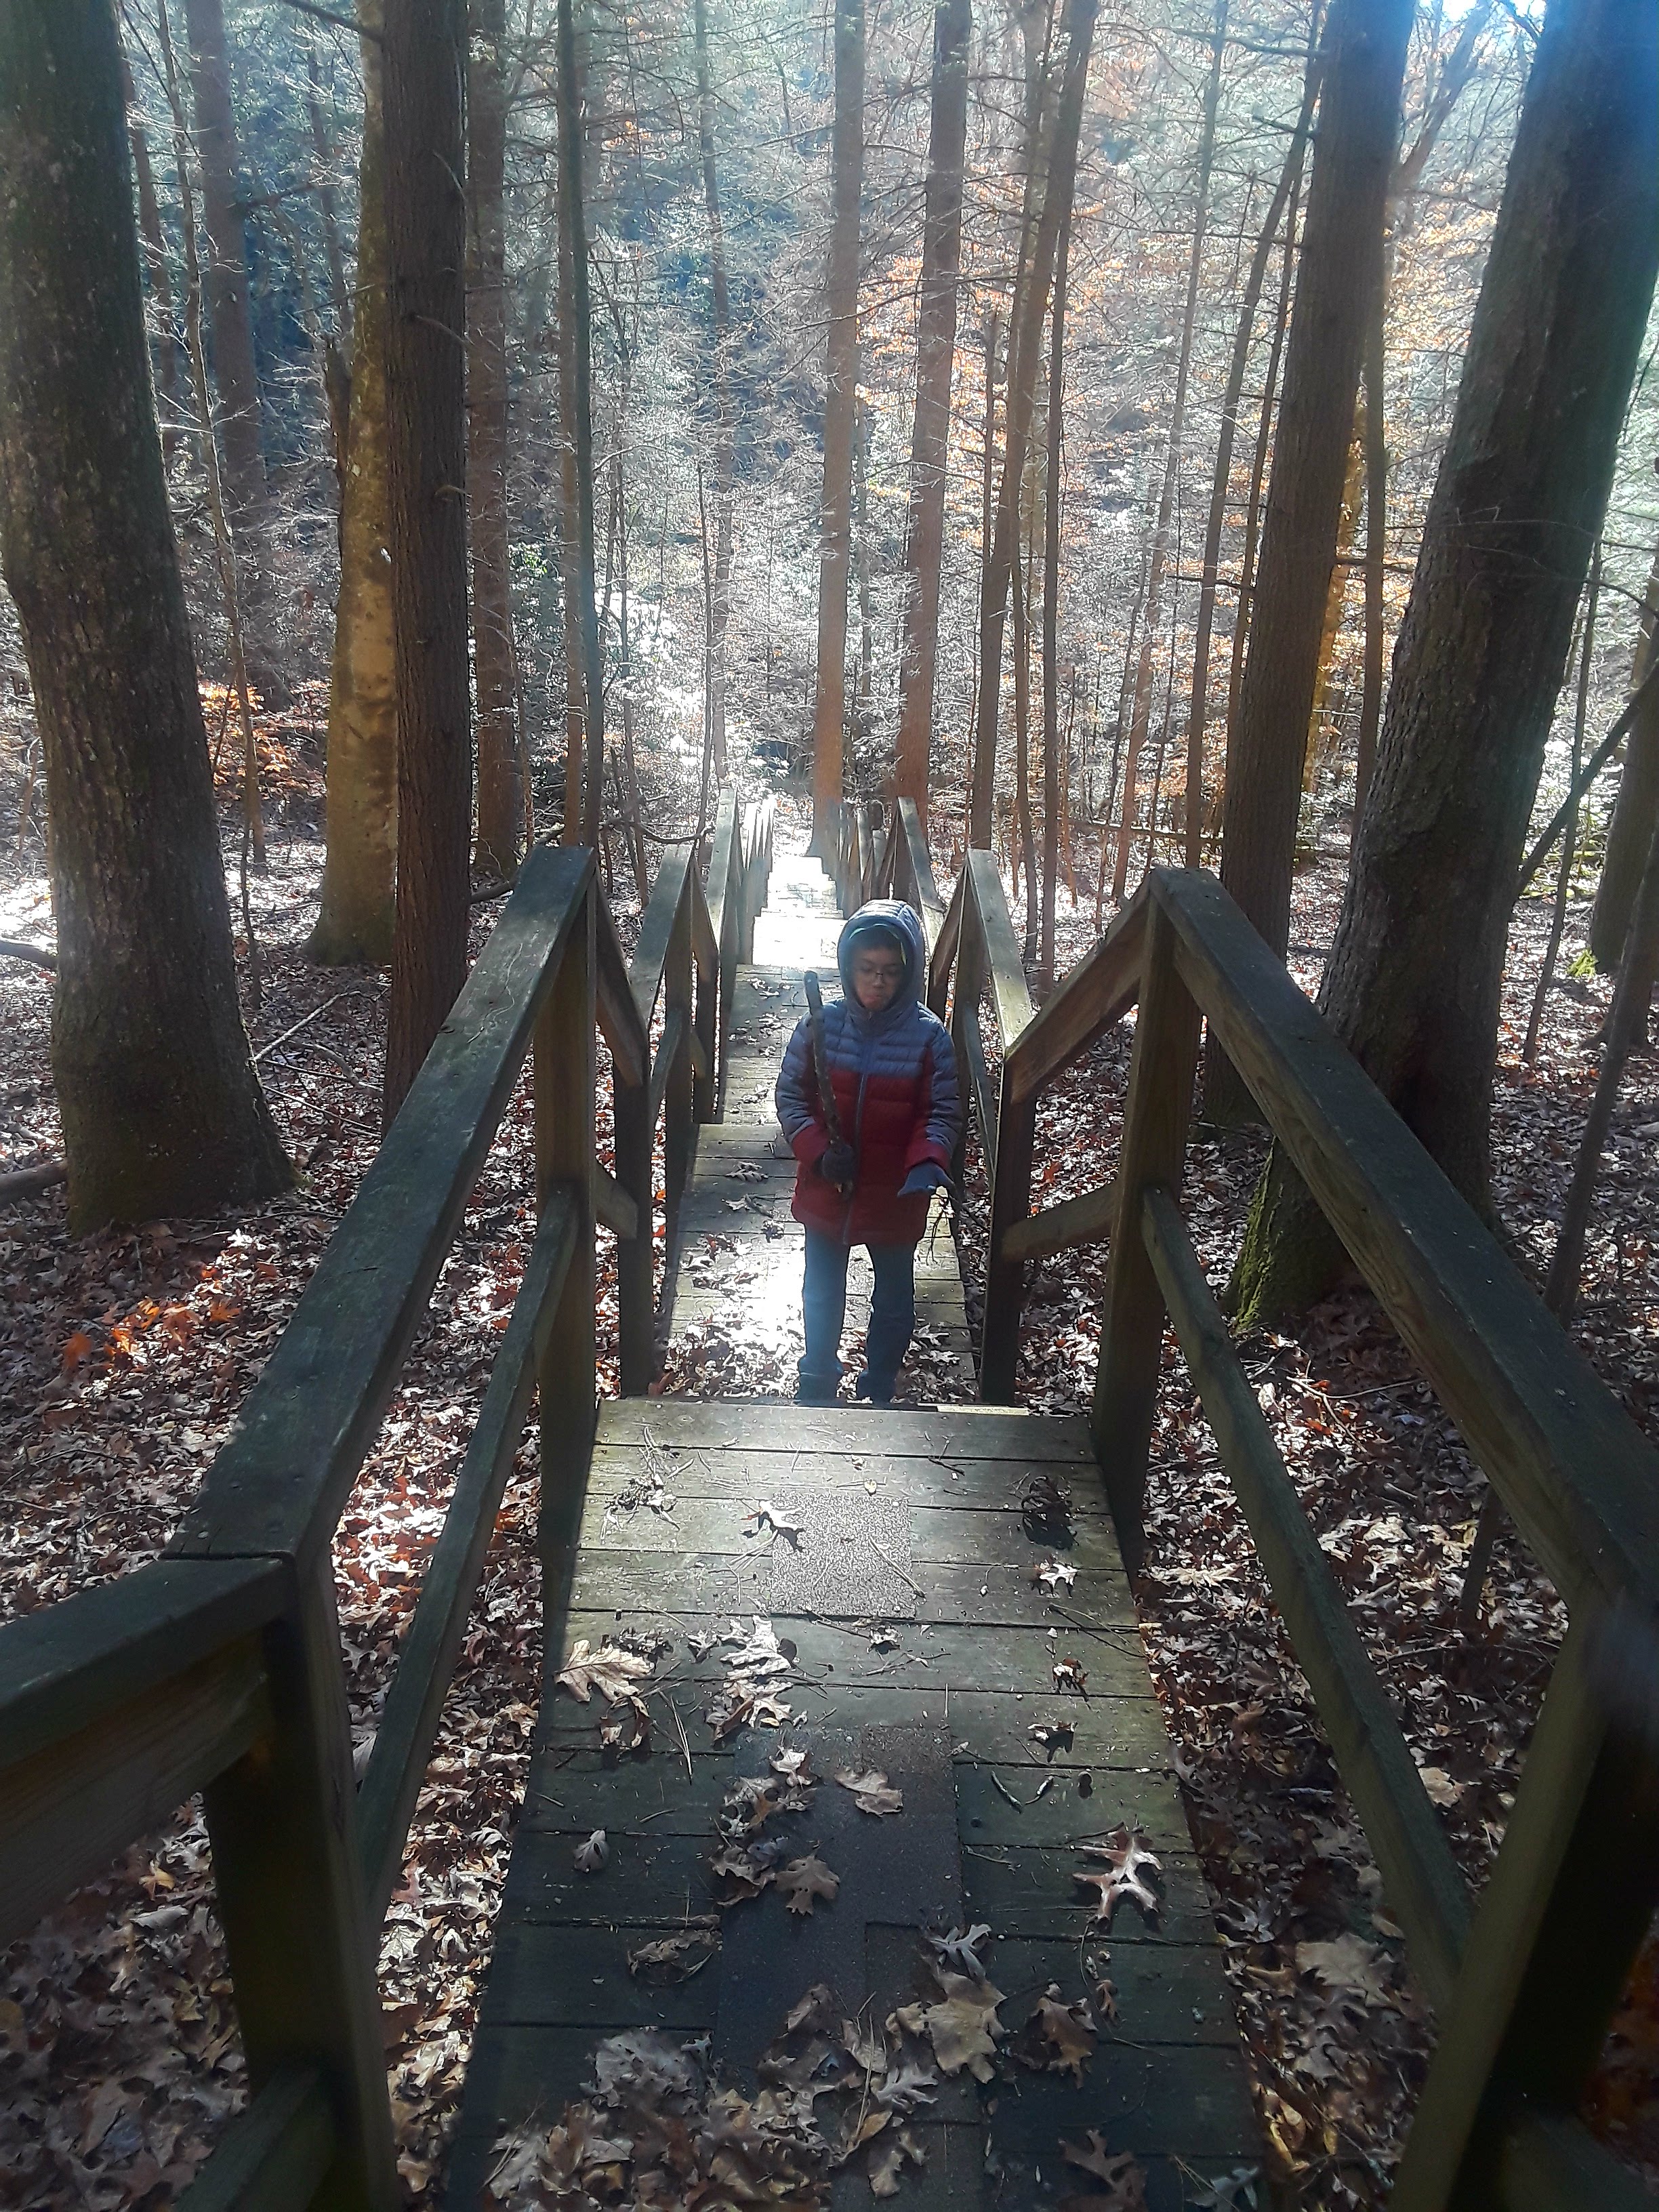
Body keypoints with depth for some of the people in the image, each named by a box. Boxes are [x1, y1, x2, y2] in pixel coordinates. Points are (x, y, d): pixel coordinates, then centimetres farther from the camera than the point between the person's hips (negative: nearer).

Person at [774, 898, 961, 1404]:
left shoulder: (928, 1035, -13)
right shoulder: (821, 1024, -10)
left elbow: (943, 1113, -10)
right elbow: (790, 1095, -4)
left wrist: (927, 1163, -29)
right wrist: (818, 1152, -19)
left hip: (895, 1197, -1)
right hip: (827, 1192, 1)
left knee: (895, 1301, 17)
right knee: (822, 1295, 20)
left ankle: (880, 1389, 40)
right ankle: (818, 1382, 43)